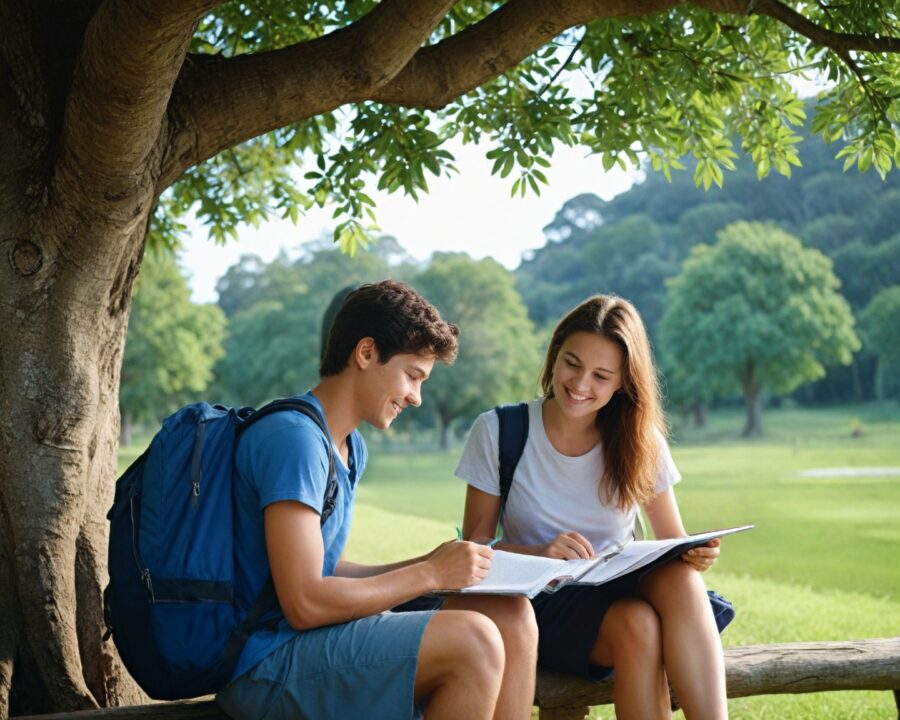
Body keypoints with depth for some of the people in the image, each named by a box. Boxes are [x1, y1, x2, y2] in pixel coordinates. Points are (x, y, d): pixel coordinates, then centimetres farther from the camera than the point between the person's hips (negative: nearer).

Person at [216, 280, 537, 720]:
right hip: (266, 665, -10)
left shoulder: (350, 448, 15)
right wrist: (429, 575, -13)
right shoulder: (294, 437, -17)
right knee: (473, 642, -25)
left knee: (511, 618, -1)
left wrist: (431, 564, 4)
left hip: (310, 640, 10)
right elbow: (304, 603, -21)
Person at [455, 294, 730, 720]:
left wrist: (695, 553, -22)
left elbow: (673, 542, 3)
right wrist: (540, 553, -25)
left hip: (622, 591, 2)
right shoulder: (498, 433, -4)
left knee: (679, 576, -32)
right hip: (541, 605, -2)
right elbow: (474, 545, -5)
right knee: (636, 623, -34)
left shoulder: (641, 444, 2)